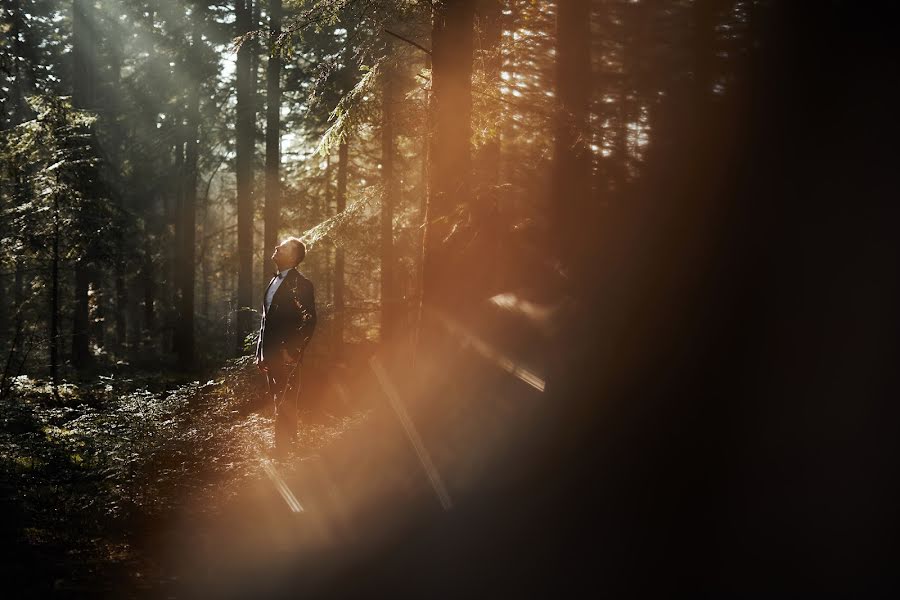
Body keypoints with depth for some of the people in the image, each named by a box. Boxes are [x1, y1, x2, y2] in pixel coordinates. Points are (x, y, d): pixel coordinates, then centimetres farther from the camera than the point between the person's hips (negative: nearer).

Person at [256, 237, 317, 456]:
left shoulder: (300, 284, -8)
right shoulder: (274, 282, 18)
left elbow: (309, 321, -13)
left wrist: (291, 352, -16)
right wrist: (260, 352, 16)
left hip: (287, 358, -8)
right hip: (270, 356, 8)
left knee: (285, 407, -8)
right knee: (279, 407, 12)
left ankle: (283, 453, -6)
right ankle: (286, 448, 19)